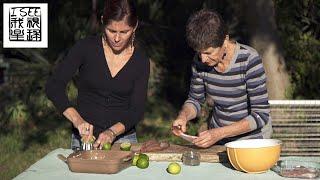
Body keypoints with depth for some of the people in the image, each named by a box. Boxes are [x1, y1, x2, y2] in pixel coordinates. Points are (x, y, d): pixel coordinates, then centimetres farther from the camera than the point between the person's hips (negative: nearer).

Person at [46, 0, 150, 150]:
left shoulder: (141, 61, -1)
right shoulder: (86, 48, -5)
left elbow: (137, 109, -4)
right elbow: (53, 86, -11)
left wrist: (113, 132, -22)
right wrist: (77, 120, -24)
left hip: (123, 137, 1)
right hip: (85, 137, -1)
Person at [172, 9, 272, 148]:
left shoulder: (249, 60, -19)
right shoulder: (200, 61, -5)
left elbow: (260, 115, -19)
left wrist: (220, 133, -28)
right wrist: (183, 116, -13)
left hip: (251, 139, 0)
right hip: (217, 142, 1)